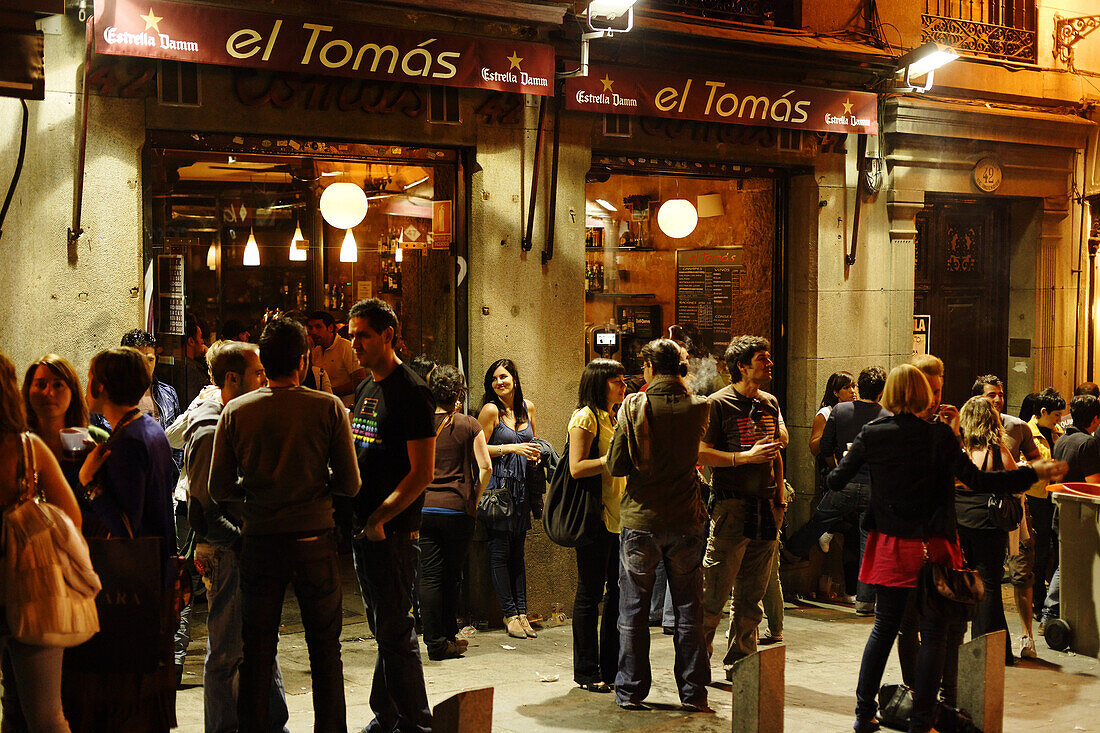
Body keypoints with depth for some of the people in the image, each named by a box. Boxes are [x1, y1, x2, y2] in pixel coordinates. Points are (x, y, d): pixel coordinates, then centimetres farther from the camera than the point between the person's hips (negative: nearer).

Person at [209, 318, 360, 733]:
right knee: (325, 648, 12)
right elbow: (350, 485, -5)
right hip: (314, 539, -1)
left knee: (256, 651, 11)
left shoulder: (235, 412, -3)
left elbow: (219, 490, 0)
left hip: (259, 543, 1)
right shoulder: (328, 408, -7)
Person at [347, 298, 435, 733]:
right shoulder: (365, 389, 16)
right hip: (362, 526, 8)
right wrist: (356, 516, 10)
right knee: (384, 631, 14)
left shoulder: (411, 391, -11)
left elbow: (422, 473, -16)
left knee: (395, 632, -4)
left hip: (393, 530, -8)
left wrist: (380, 517, -18)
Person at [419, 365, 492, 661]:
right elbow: (485, 467, -7)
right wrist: (474, 498, 5)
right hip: (457, 510, -1)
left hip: (423, 507, 1)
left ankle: (435, 640, 4)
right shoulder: (469, 425, -2)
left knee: (429, 576, 4)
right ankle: (448, 635, 22)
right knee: (452, 575, 12)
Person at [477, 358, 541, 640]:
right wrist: (512, 448, -15)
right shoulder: (491, 410, -6)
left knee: (518, 550, 8)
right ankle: (510, 613, 1)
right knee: (500, 551, -3)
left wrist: (535, 454, 4)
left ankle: (521, 611, 10)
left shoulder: (528, 408, 11)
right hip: (497, 485, -5)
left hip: (520, 487, 5)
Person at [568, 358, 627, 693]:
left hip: (619, 515, 8)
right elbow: (577, 468, -15)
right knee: (590, 594, -2)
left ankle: (611, 668, 19)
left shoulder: (616, 418, 20)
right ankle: (586, 672, 6)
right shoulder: (585, 417, -7)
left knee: (619, 592, 9)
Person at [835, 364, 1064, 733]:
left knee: (884, 627, 17)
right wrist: (1033, 472, -8)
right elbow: (977, 480, -16)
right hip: (931, 549, -3)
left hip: (890, 547, 3)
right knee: (933, 634, 6)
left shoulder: (871, 433, -3)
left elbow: (836, 480, 2)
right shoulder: (938, 433, -11)